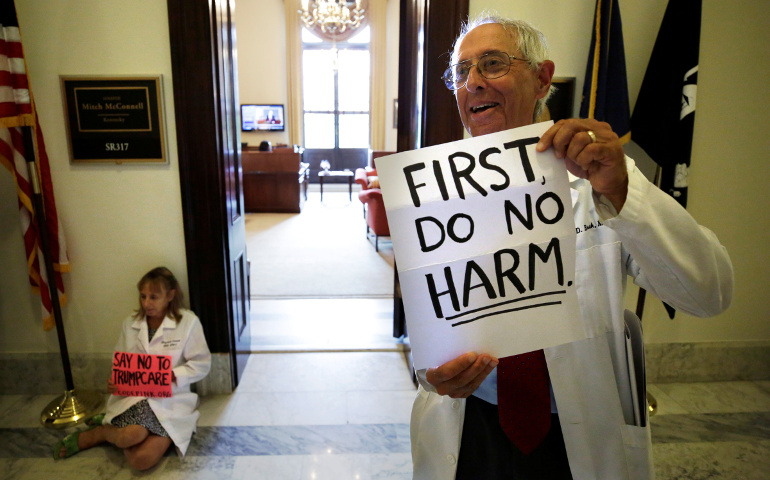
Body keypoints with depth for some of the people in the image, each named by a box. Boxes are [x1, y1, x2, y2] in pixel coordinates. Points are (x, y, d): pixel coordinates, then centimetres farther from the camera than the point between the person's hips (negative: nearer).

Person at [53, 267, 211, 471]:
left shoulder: (188, 322, -6)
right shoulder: (130, 324, 7)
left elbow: (201, 364, -4)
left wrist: (172, 375, -18)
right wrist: (115, 382, -4)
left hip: (170, 400, -1)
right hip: (133, 395, 2)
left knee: (142, 459, -24)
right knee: (132, 436, -34)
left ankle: (100, 432, 5)